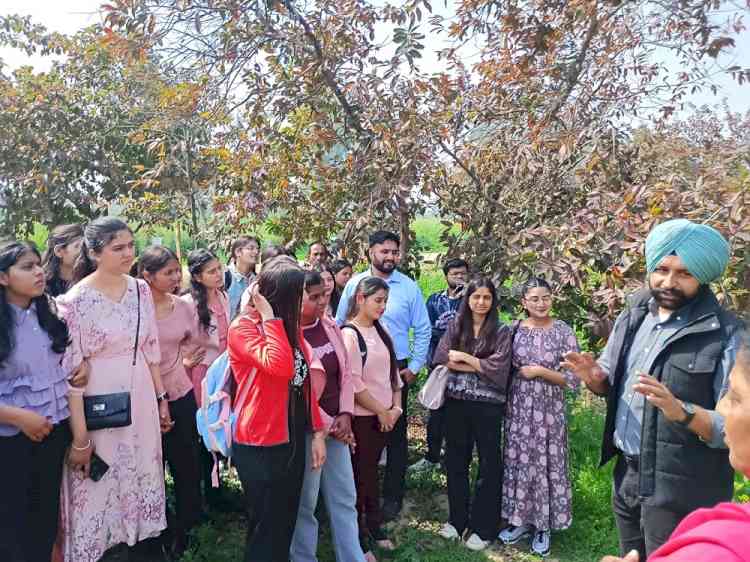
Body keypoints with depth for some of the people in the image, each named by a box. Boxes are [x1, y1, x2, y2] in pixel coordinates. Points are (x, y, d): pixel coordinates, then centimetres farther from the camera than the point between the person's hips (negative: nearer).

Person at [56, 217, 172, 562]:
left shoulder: (141, 289, 1)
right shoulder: (76, 300, -16)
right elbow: (71, 371, -15)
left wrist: (161, 398, 10)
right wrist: (80, 435, -14)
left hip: (141, 396, 5)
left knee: (140, 474, 18)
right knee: (100, 484, 11)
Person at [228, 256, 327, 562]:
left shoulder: (290, 326, 8)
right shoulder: (243, 327, -15)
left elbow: (304, 381, 8)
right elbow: (280, 366, -32)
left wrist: (317, 431, 6)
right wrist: (269, 317, -24)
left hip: (293, 439, 7)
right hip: (260, 445, -7)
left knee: (287, 522, 19)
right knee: (266, 527, 7)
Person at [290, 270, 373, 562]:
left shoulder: (329, 325, 4)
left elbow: (345, 371, 7)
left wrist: (345, 414, -4)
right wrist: (328, 425, -10)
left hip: (336, 425, 7)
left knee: (345, 498, 16)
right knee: (304, 503, 9)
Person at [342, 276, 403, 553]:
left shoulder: (380, 331, 7)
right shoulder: (349, 334, -16)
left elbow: (392, 370, 11)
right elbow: (353, 383, -20)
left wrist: (396, 407, 0)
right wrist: (381, 412, -12)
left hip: (384, 415, 6)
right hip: (362, 416, -6)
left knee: (371, 469, 18)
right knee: (360, 473, 6)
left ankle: (373, 524, 32)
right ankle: (357, 535, 21)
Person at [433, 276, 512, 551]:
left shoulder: (501, 331, -2)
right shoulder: (455, 326, 5)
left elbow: (498, 367, -12)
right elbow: (441, 359, -6)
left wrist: (463, 357, -12)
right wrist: (480, 366, -13)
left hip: (488, 405, -2)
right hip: (456, 403, 3)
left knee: (489, 464, 7)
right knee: (456, 461, 12)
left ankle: (484, 526, 21)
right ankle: (457, 518, 29)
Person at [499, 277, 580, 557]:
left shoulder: (563, 331, -7)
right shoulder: (514, 329, 1)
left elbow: (573, 380, -9)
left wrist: (540, 371, -16)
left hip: (548, 409, -3)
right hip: (518, 408, 3)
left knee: (545, 463, 6)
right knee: (519, 461, 10)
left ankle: (544, 526, 23)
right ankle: (522, 520, 28)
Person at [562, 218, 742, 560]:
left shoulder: (726, 335, -17)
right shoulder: (633, 316, 2)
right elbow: (611, 384, 12)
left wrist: (681, 411, -35)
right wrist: (593, 378, -10)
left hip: (681, 492, -6)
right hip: (626, 474, 6)